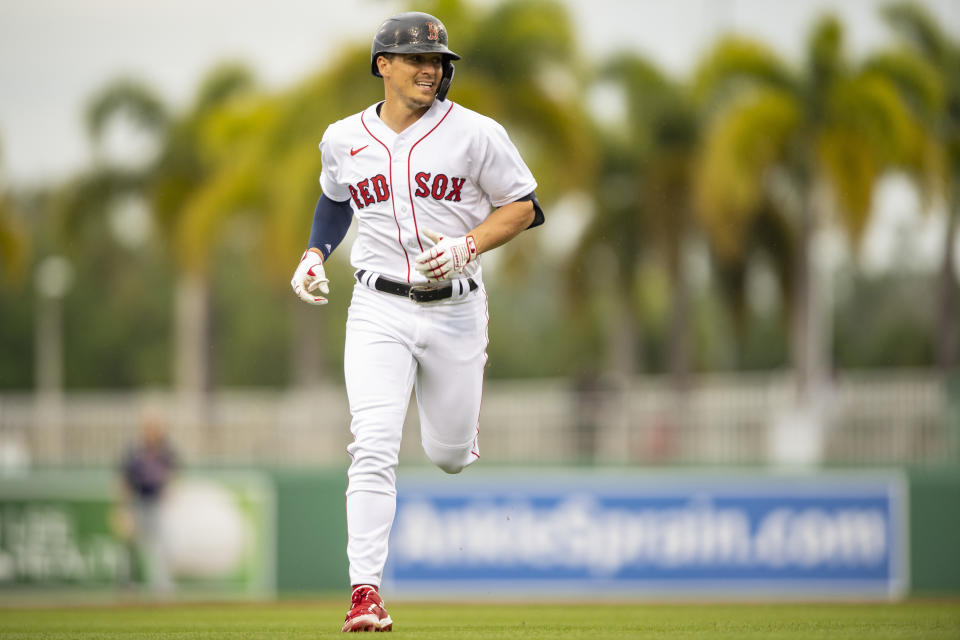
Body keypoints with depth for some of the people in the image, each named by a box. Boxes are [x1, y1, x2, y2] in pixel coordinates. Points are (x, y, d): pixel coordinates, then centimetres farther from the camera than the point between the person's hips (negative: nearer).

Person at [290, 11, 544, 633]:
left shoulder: (476, 134, -6)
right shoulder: (343, 139, 3)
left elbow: (524, 205, 0)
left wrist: (467, 245, -15)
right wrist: (315, 254, 8)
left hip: (456, 309, 0)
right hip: (379, 308, 0)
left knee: (448, 454, 12)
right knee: (374, 447, -16)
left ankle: (465, 407, 50)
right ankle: (366, 591, -17)